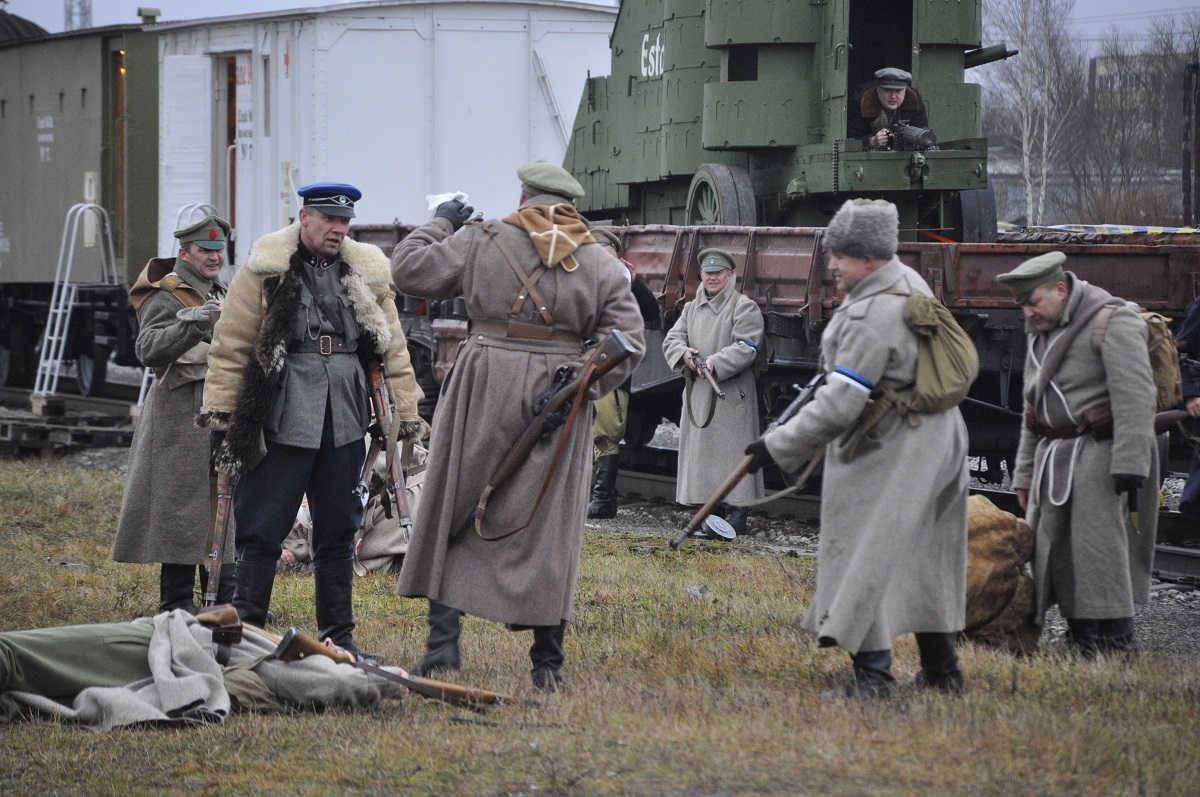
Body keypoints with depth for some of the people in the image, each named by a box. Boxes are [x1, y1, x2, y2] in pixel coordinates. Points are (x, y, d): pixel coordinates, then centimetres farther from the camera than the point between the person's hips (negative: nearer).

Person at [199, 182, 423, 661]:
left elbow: (393, 348, 14)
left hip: (344, 422, 4)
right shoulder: (265, 270, -1)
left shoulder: (367, 274, 11)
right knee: (262, 528, -3)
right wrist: (218, 406, -3)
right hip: (281, 421, -4)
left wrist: (406, 412, 12)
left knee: (338, 531, 10)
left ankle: (338, 635, 18)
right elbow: (231, 344, 0)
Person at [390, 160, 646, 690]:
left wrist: (440, 223, 19)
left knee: (455, 511, 10)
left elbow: (409, 270, 5)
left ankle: (443, 637, 0)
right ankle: (548, 661, 5)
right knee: (548, 526, 5)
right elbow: (627, 341, -2)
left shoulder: (481, 242, 1)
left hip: (487, 389, -1)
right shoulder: (600, 264, 7)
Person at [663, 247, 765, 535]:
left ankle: (739, 513, -7)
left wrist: (715, 364, -24)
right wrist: (684, 353, -10)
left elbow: (746, 347, -12)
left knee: (732, 449, -8)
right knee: (700, 452, 7)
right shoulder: (692, 308, 20)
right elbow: (671, 340, 14)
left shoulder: (744, 307, -1)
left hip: (731, 393, -6)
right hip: (697, 391, 7)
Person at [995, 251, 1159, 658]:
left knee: (1099, 547, -12)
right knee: (1055, 553, 6)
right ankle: (1081, 643, 12)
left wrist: (1130, 466, -24)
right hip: (1055, 457, 9)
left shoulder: (1112, 322, -10)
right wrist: (1025, 474, 23)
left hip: (1100, 453, -9)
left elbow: (1135, 397, -18)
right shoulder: (1040, 333, 18)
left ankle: (1117, 644, -9)